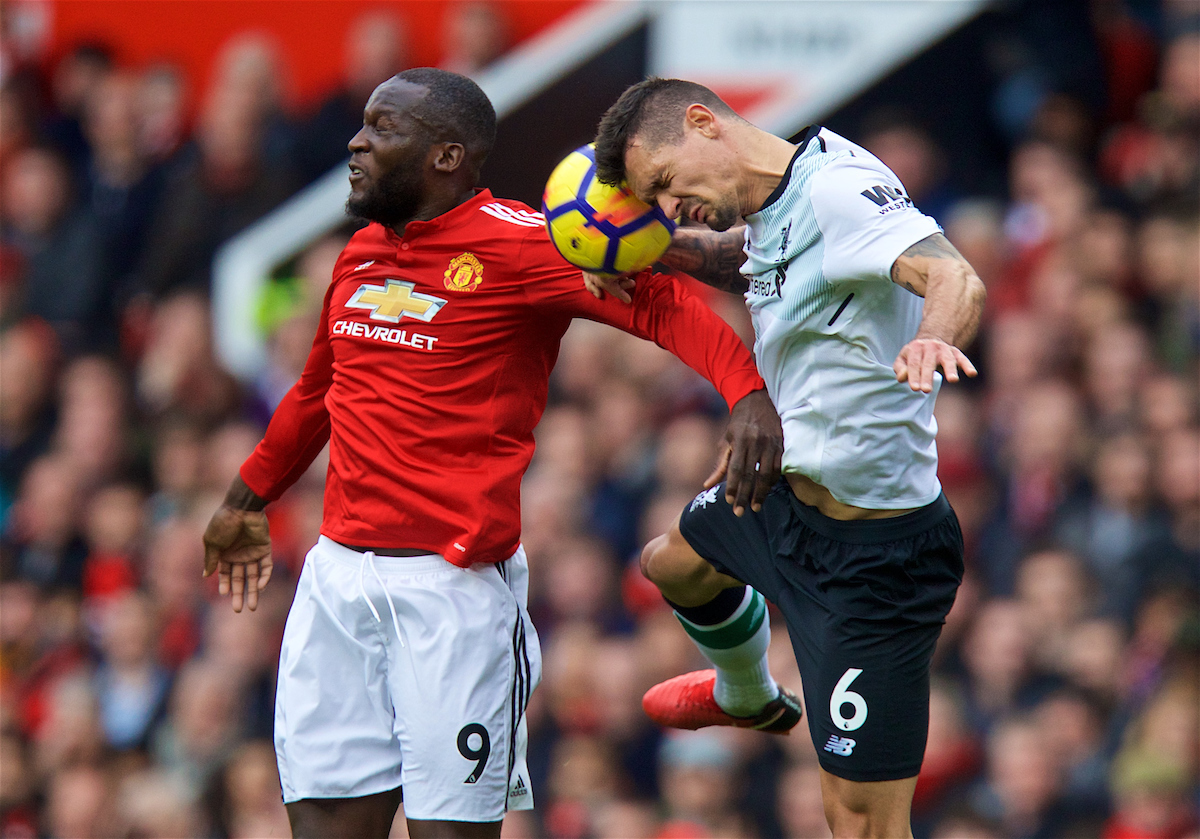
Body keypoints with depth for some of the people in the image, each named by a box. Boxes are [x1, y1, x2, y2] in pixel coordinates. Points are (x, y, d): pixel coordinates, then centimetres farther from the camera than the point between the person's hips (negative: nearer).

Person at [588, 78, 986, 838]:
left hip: (872, 557, -11)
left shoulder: (840, 190, -26)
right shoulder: (776, 210, 3)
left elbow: (954, 278, -42)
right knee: (674, 565, 39)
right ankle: (744, 693, 69)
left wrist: (932, 337, -66)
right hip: (788, 498, 11)